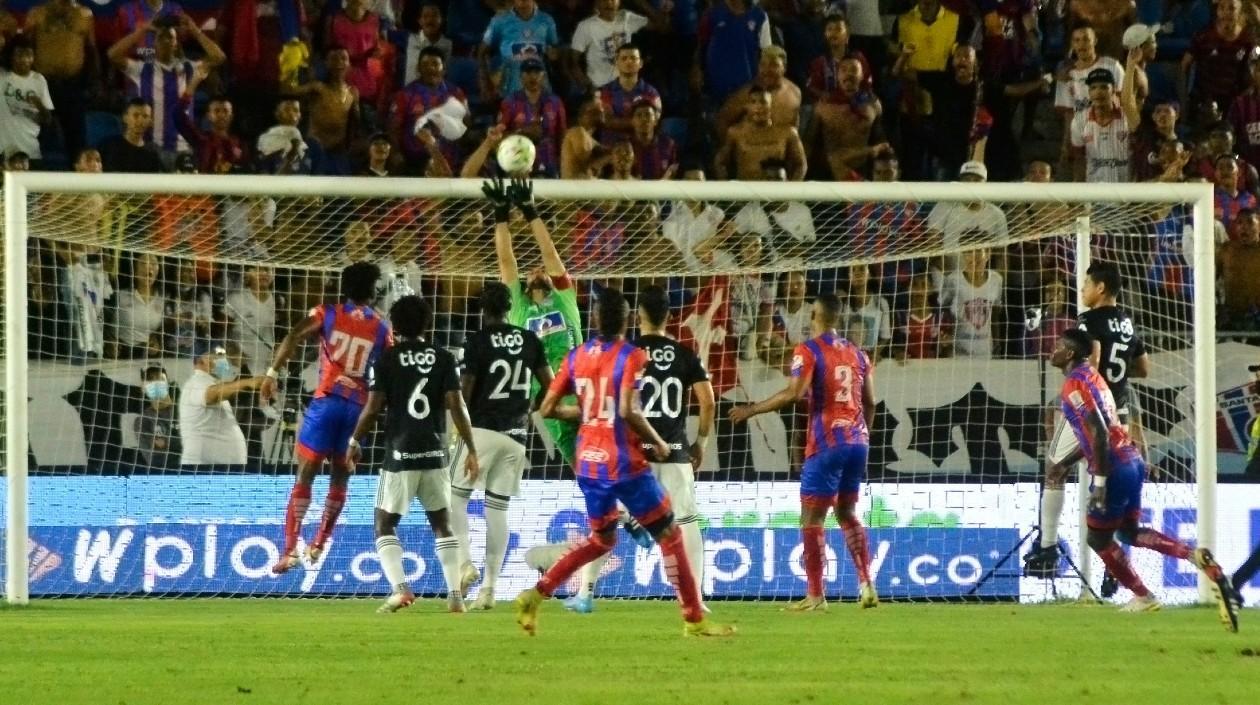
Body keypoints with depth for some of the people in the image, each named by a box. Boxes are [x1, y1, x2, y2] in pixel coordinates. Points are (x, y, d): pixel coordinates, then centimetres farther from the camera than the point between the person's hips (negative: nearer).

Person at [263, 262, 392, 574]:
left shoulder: (327, 314, 4)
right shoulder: (381, 328, 6)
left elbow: (293, 338, -11)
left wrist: (272, 373, -14)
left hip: (327, 401, -1)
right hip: (358, 406, 1)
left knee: (305, 475, 0)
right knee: (340, 478, 19)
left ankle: (290, 549, -11)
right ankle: (318, 545, 21)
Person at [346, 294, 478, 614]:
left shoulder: (385, 360, -3)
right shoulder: (443, 359, 2)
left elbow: (372, 408, -7)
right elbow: (456, 407, -2)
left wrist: (354, 443, 8)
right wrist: (471, 450, 3)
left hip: (400, 455, -3)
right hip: (435, 454, 3)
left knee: (385, 525, 6)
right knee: (441, 524, 15)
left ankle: (400, 587, -14)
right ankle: (455, 595, 7)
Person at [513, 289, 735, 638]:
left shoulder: (577, 357, 4)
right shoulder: (631, 356, -12)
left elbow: (547, 408, 6)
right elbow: (628, 411, -23)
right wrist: (658, 443, -9)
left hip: (589, 463, 6)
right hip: (625, 464, -6)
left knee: (602, 539, 22)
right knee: (669, 534, 4)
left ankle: (535, 596, 10)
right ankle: (694, 620, 3)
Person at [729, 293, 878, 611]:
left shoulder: (808, 351, -6)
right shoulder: (857, 354, 13)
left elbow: (794, 393, -19)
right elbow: (870, 403, 14)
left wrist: (751, 410, -12)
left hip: (826, 443, -6)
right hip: (857, 441, 6)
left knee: (811, 517, 0)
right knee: (846, 512, 18)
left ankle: (816, 595, -4)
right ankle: (867, 585, 7)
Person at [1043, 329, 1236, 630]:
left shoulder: (1075, 384, -12)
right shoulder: (1091, 376, 17)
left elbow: (1099, 432, -22)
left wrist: (1099, 481, -23)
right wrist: (1066, 463, 28)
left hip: (1115, 467, -9)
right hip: (1132, 460, 9)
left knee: (1098, 537, 6)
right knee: (1129, 532, 16)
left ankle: (1142, 596, 11)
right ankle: (1195, 556, 0)